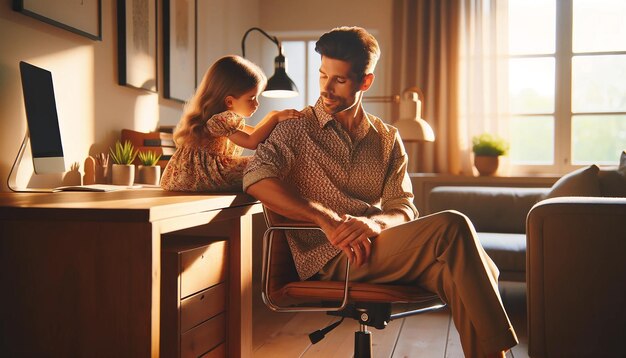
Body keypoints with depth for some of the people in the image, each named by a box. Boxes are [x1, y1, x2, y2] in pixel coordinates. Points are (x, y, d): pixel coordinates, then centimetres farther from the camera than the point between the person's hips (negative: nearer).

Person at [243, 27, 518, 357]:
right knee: (451, 227, -25)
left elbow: (404, 209, 8)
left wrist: (374, 223, -17)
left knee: (455, 270, -29)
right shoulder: (297, 129, 7)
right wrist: (327, 219, -22)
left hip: (377, 245, 4)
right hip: (329, 257, -4)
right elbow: (256, 179, -12)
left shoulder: (388, 139, 18)